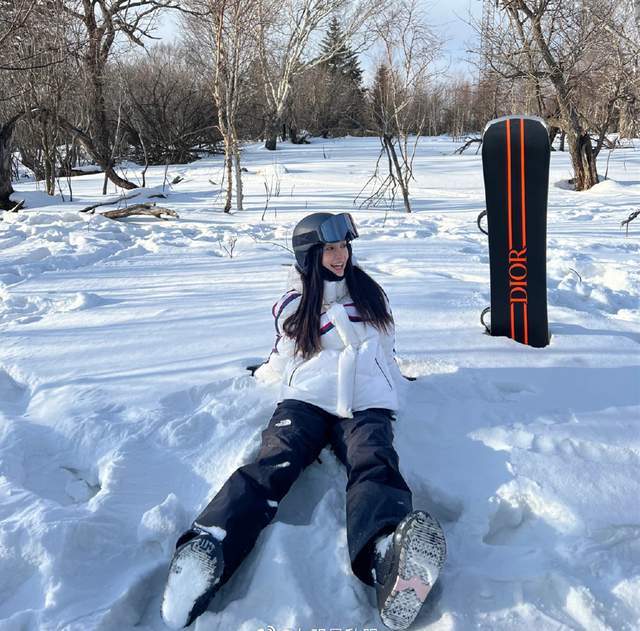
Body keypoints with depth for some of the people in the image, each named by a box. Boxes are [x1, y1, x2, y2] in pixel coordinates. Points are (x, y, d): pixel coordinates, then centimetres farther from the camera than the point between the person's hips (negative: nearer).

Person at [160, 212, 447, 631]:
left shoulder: (370, 293, 28)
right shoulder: (293, 307, 23)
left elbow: (386, 346, 37)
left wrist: (393, 381, 33)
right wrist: (261, 375, 26)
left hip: (366, 406, 0)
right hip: (305, 401, 1)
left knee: (375, 468, -36)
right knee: (274, 464, -33)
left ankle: (390, 563, -69)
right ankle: (208, 548, -60)